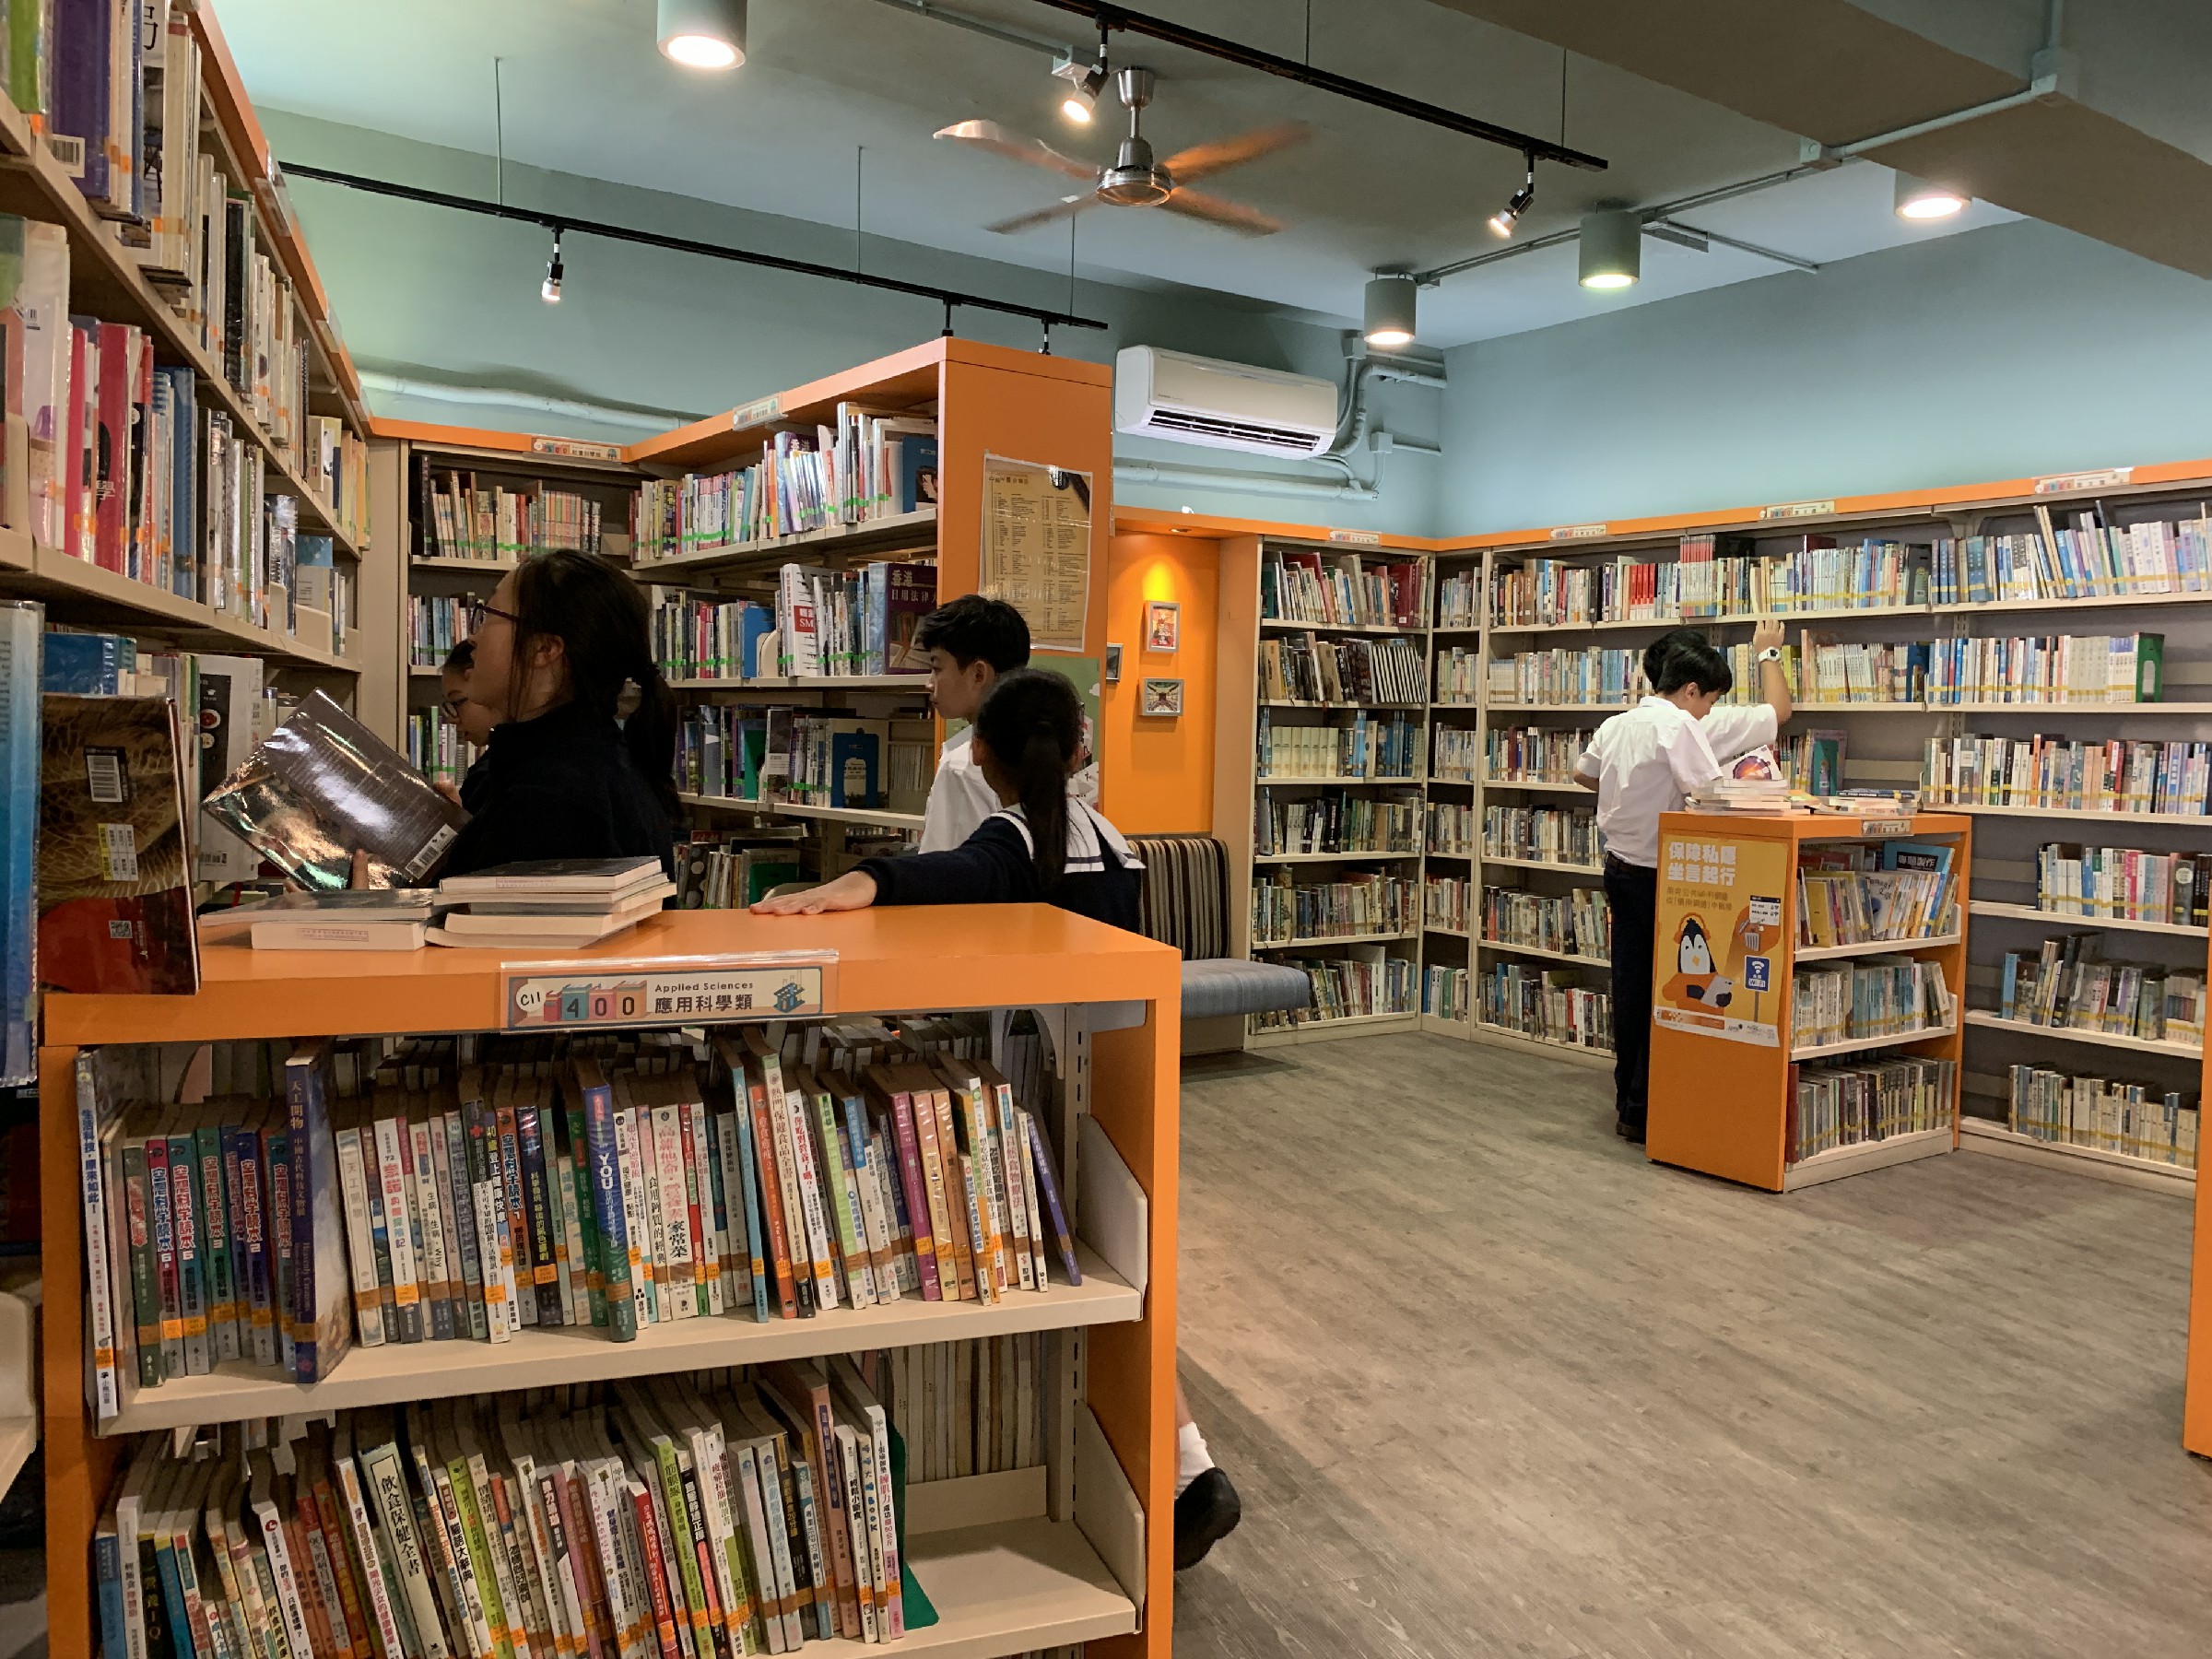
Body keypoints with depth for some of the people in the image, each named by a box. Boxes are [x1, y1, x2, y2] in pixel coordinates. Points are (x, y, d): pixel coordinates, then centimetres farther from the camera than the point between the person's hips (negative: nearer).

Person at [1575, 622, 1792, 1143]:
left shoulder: (1616, 725, 8)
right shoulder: (1684, 726, -19)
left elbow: (1583, 774, 27)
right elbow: (1778, 710, -16)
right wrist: (1768, 654, 0)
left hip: (1619, 869, 8)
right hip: (1661, 877, -8)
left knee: (1631, 987, 13)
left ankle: (1628, 1102, 21)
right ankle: (1643, 1110, 4)